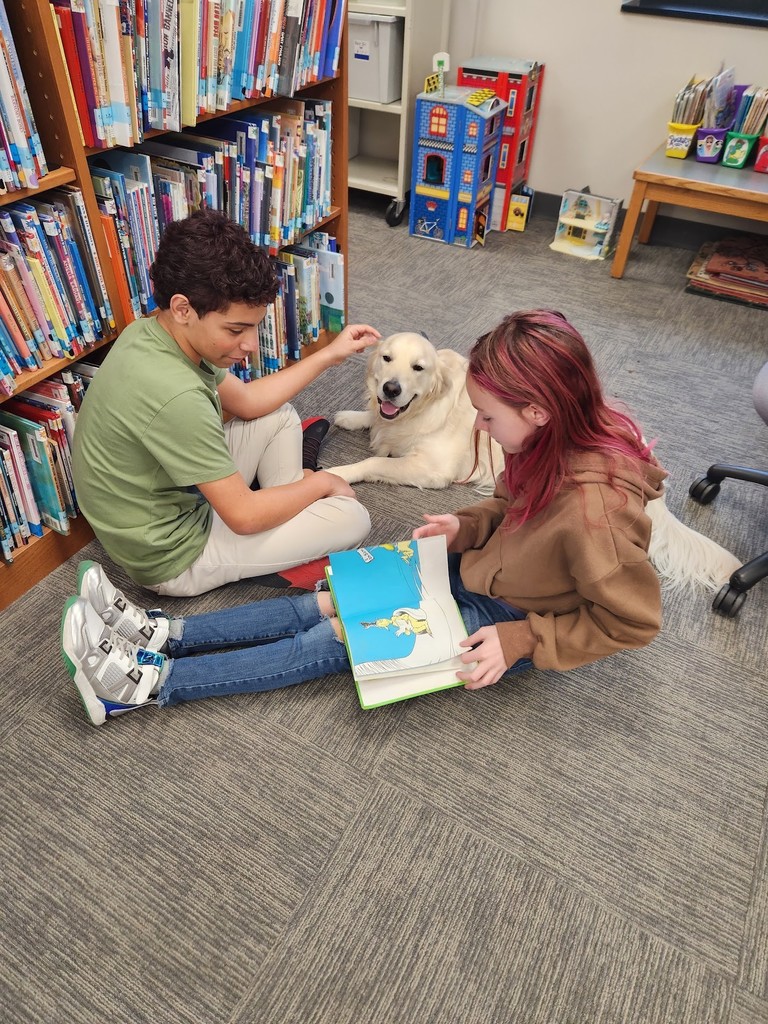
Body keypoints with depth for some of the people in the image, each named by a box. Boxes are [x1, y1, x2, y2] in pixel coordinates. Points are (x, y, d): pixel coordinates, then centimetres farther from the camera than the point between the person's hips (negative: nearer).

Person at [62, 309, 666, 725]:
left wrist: (521, 642, -24)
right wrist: (466, 526, -8)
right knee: (331, 602, -5)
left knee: (338, 638, -13)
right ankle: (165, 635, -1)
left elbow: (632, 621, -23)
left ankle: (152, 682, -6)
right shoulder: (553, 440, -11)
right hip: (479, 571, 7)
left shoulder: (593, 508, -34)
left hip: (503, 618, -7)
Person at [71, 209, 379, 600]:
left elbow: (247, 401, 6)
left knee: (280, 415, 13)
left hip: (174, 500, 8)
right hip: (173, 559, -8)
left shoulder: (150, 332, -8)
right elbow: (244, 517, -27)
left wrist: (328, 355, 4)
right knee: (352, 518, -10)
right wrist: (320, 483, -11)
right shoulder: (173, 395, -36)